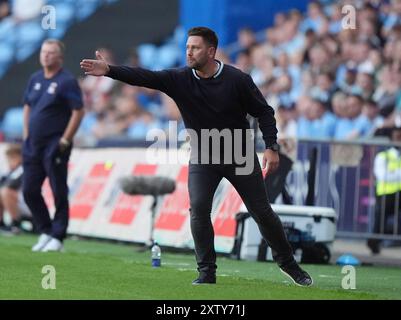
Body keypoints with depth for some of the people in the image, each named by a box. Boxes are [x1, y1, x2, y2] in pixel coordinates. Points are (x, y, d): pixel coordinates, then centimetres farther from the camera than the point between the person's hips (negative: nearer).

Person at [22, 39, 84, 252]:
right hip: (33, 145, 7)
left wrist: (65, 140, -14)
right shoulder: (35, 79, 12)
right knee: (29, 190, 8)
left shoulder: (67, 81, -8)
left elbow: (78, 112, -12)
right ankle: (45, 232, 20)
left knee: (59, 192, -4)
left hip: (55, 146, -7)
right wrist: (26, 135, 13)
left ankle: (57, 237, 2)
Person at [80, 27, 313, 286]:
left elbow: (264, 112, -8)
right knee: (198, 209, -16)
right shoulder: (179, 79, -10)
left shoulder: (237, 80, -15)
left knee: (262, 211, 4)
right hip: (202, 158, 2)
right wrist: (109, 70, -35)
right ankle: (207, 272, -3)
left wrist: (271, 147, -18)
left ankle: (287, 263, 23)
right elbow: (144, 77, -21)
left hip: (241, 156, -2)